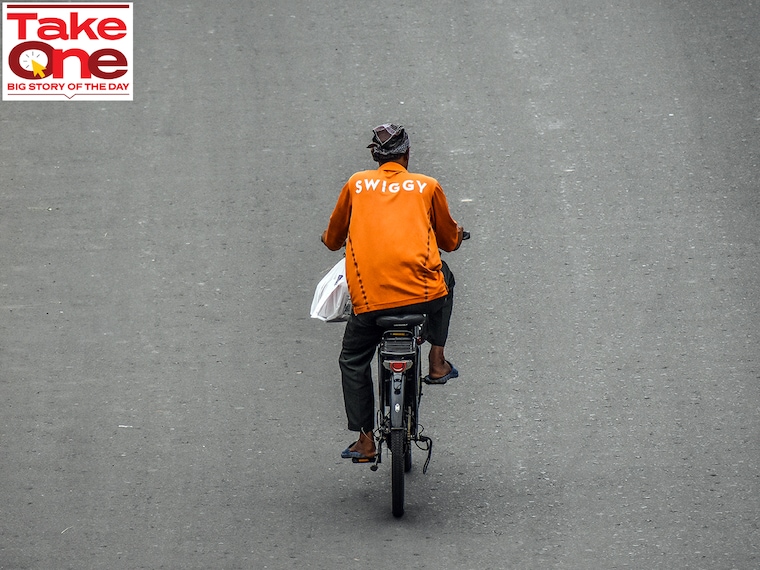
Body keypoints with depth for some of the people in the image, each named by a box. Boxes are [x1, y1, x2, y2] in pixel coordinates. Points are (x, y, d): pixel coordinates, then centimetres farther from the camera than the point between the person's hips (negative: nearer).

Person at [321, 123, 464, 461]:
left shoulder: (356, 184, 14)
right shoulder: (427, 186, 13)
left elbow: (333, 239, 27)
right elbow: (449, 240, 27)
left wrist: (330, 241, 51)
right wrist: (458, 235, 51)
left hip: (369, 297, 0)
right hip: (423, 293, 0)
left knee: (353, 360, 22)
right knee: (444, 278, 35)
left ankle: (365, 441, 15)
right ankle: (437, 362, 28)